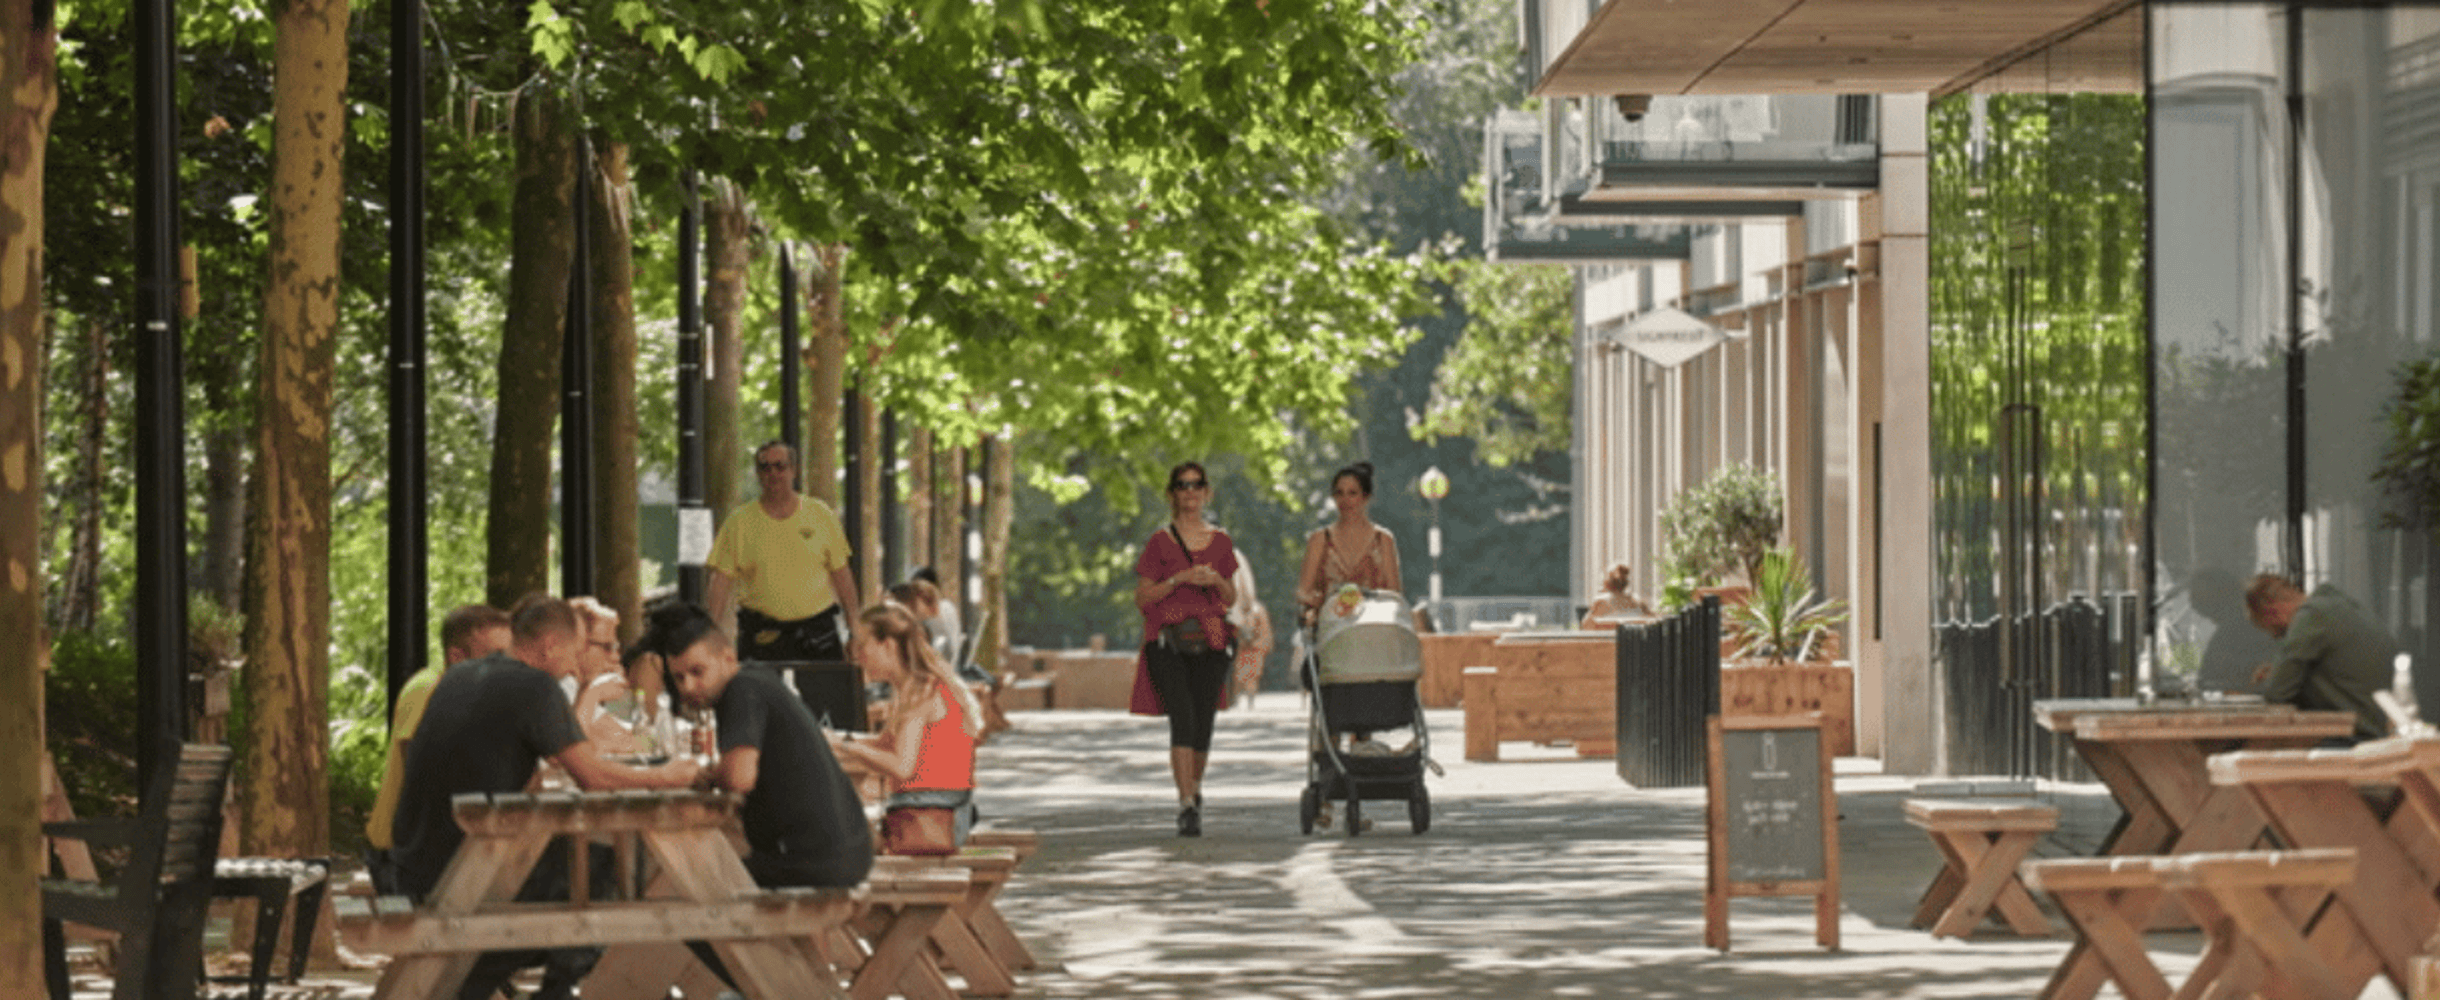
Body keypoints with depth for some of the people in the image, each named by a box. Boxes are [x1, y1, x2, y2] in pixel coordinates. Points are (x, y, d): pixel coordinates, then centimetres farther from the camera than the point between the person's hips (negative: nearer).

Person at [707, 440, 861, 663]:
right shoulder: (739, 521, 3)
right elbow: (722, 578, -1)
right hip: (761, 634, -1)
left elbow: (841, 574, 10)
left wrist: (854, 629, 6)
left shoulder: (821, 514, 7)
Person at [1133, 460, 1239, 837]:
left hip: (1210, 641, 3)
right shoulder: (1160, 542, 5)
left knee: (1203, 724, 3)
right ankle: (1187, 805, -21)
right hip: (1168, 641, -3)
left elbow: (1232, 599, 19)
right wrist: (1179, 580, -11)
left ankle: (1194, 789, 29)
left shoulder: (1220, 541, 14)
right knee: (1182, 720, -17)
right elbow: (1142, 598, 2)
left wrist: (1216, 581, -3)